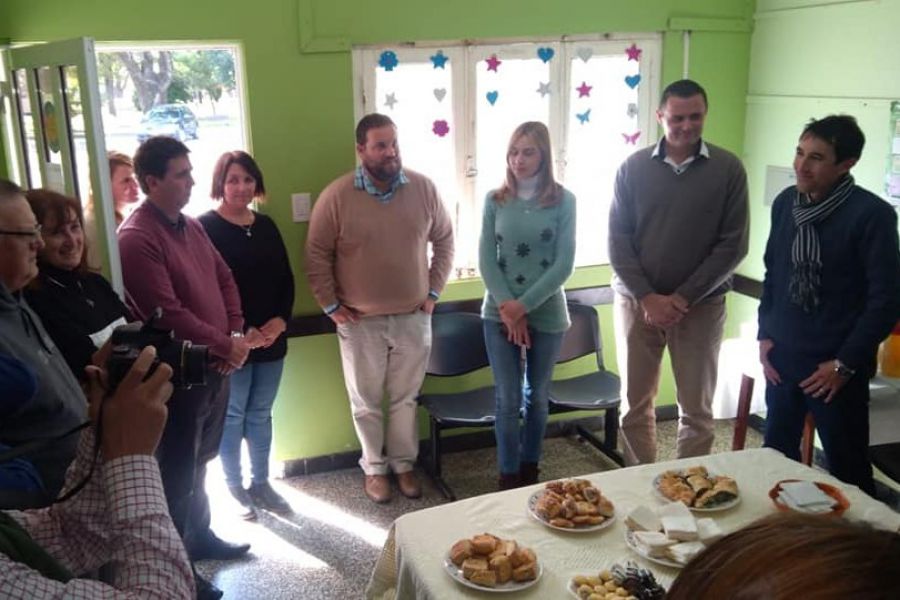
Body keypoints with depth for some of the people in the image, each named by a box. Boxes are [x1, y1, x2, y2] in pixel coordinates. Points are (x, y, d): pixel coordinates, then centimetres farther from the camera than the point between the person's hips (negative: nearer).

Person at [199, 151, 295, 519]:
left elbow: (286, 279, 9)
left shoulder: (266, 226, 8)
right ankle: (234, 487, 23)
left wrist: (280, 320, -7)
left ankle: (261, 483, 28)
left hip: (271, 338, 5)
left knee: (260, 413, 15)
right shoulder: (205, 227, -9)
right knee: (232, 416, 8)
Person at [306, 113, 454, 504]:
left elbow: (444, 240, 7)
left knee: (405, 399, 15)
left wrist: (434, 291, 3)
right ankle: (374, 469, 31)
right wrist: (330, 305, -6)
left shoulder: (423, 188, -5)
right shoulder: (337, 196, -12)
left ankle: (403, 464, 33)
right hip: (361, 322, -1)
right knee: (367, 403, 12)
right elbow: (317, 255, -5)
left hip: (413, 317, 2)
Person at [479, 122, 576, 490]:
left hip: (546, 312, 0)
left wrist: (524, 305, -14)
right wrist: (507, 306, -13)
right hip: (500, 313, 1)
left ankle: (530, 471, 30)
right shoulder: (495, 200, 2)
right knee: (508, 400, 2)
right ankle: (508, 477, 17)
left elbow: (564, 264, -8)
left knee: (537, 397, 12)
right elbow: (486, 259, -1)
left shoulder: (563, 201, -3)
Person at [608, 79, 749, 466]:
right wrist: (647, 297, -11)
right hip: (636, 302, 1)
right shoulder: (633, 167, 1)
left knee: (697, 409, 8)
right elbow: (618, 239, 0)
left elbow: (732, 244, -5)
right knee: (635, 404, 9)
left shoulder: (728, 169, -2)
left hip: (701, 305, -1)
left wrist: (683, 297, -12)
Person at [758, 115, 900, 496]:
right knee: (776, 456, 16)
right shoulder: (785, 203, 4)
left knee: (847, 469, 8)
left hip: (835, 366, -5)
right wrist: (765, 334, 7)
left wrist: (846, 363, -13)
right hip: (782, 356, 6)